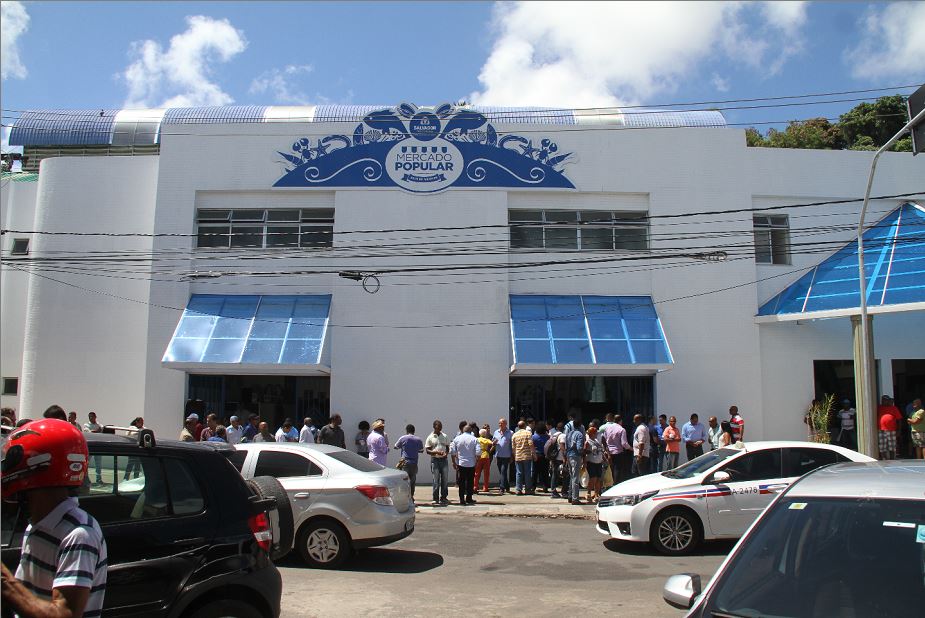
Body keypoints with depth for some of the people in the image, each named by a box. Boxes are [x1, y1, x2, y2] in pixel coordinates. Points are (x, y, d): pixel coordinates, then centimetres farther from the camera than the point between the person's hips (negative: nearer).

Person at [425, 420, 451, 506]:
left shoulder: (445, 436, 9)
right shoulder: (430, 437, -2)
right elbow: (427, 450, -3)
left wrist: (446, 453, -7)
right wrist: (436, 452, -18)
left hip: (444, 460, 3)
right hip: (435, 460, -3)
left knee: (445, 480, 5)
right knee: (436, 481, -2)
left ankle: (443, 498, 15)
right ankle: (436, 499, 6)